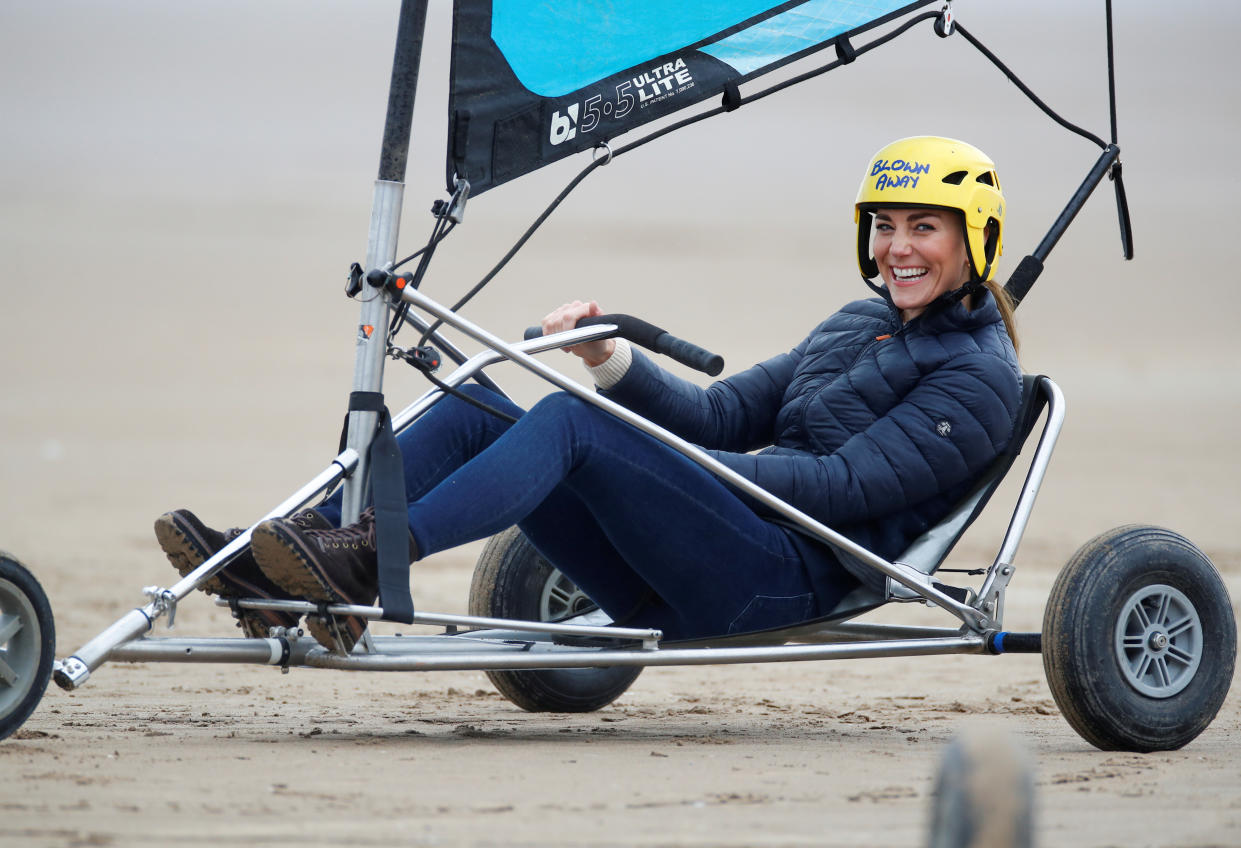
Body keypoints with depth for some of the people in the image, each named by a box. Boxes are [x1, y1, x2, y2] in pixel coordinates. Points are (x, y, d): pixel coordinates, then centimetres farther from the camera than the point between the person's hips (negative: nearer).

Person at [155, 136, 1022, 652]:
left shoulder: (978, 377, 2)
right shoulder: (859, 326, 29)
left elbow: (850, 486, -11)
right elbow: (723, 414, 21)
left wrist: (691, 467, -10)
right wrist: (613, 359, 5)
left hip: (787, 574, -8)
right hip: (673, 589, 8)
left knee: (571, 422, -29)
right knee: (476, 406, -7)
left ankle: (367, 565, -42)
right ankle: (271, 568, -22)